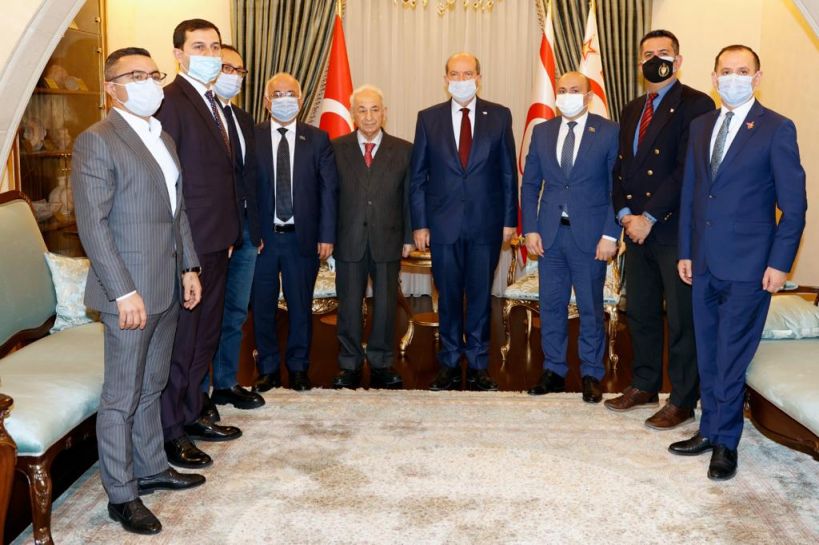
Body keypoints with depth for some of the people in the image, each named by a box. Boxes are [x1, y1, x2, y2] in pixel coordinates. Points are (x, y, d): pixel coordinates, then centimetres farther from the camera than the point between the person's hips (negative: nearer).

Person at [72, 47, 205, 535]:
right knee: (122, 397, 3)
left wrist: (189, 267, 13)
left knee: (151, 388, 19)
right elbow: (93, 224, -16)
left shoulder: (163, 138, 14)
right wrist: (125, 292, -19)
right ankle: (122, 495, 15)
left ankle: (152, 468, 33)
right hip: (130, 291, -8)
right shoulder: (97, 141, -11)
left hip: (168, 288, 8)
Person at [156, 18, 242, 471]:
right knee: (180, 341, 1)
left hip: (216, 242, 9)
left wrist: (228, 233, 14)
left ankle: (192, 415, 33)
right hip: (187, 244, -9)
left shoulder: (213, 104, 14)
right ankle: (169, 434, 15)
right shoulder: (171, 101, -14)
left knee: (205, 336, 18)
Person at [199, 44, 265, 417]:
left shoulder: (243, 119, 16)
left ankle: (227, 383, 28)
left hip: (244, 234, 8)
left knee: (236, 313, 15)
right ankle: (199, 393, 16)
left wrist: (256, 229, 14)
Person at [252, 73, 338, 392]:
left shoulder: (318, 139, 4)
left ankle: (298, 368, 23)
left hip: (302, 237, 0)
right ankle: (268, 370, 22)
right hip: (261, 237, 0)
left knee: (301, 306, 9)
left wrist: (326, 235, -5)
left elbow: (329, 189, 1)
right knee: (263, 306, 8)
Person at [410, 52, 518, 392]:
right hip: (443, 224, 0)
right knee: (448, 297, 8)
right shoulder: (428, 118, 4)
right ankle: (449, 365, 21)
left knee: (480, 296, 7)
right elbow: (417, 177, 4)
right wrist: (419, 224, -1)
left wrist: (510, 219, 0)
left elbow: (508, 172, 5)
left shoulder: (499, 116, 4)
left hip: (486, 223, 0)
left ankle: (478, 366, 19)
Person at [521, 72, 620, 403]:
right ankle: (554, 370, 22)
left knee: (591, 308, 6)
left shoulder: (609, 132, -1)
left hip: (590, 235, -3)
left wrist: (610, 235, -10)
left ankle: (591, 375, 18)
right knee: (551, 307, 9)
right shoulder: (542, 132, 10)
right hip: (549, 234, 3)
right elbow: (530, 184, 11)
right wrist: (530, 229, 2)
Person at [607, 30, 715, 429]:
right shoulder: (631, 110, 16)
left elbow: (688, 171, -15)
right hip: (637, 229, 7)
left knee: (681, 318, 2)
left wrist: (649, 217, -16)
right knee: (640, 313, 14)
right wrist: (625, 214, 0)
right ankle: (644, 386, 29)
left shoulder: (695, 105, -7)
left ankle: (682, 402, 13)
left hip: (674, 229, -7)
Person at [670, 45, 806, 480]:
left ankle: (725, 442, 13)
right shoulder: (700, 126, 11)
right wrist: (685, 251, 10)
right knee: (708, 356, 13)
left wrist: (780, 263, -11)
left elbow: (793, 204, -6)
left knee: (731, 358, 0)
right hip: (704, 264, 5)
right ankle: (710, 430, 26)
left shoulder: (776, 129, -5)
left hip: (747, 266, -5)